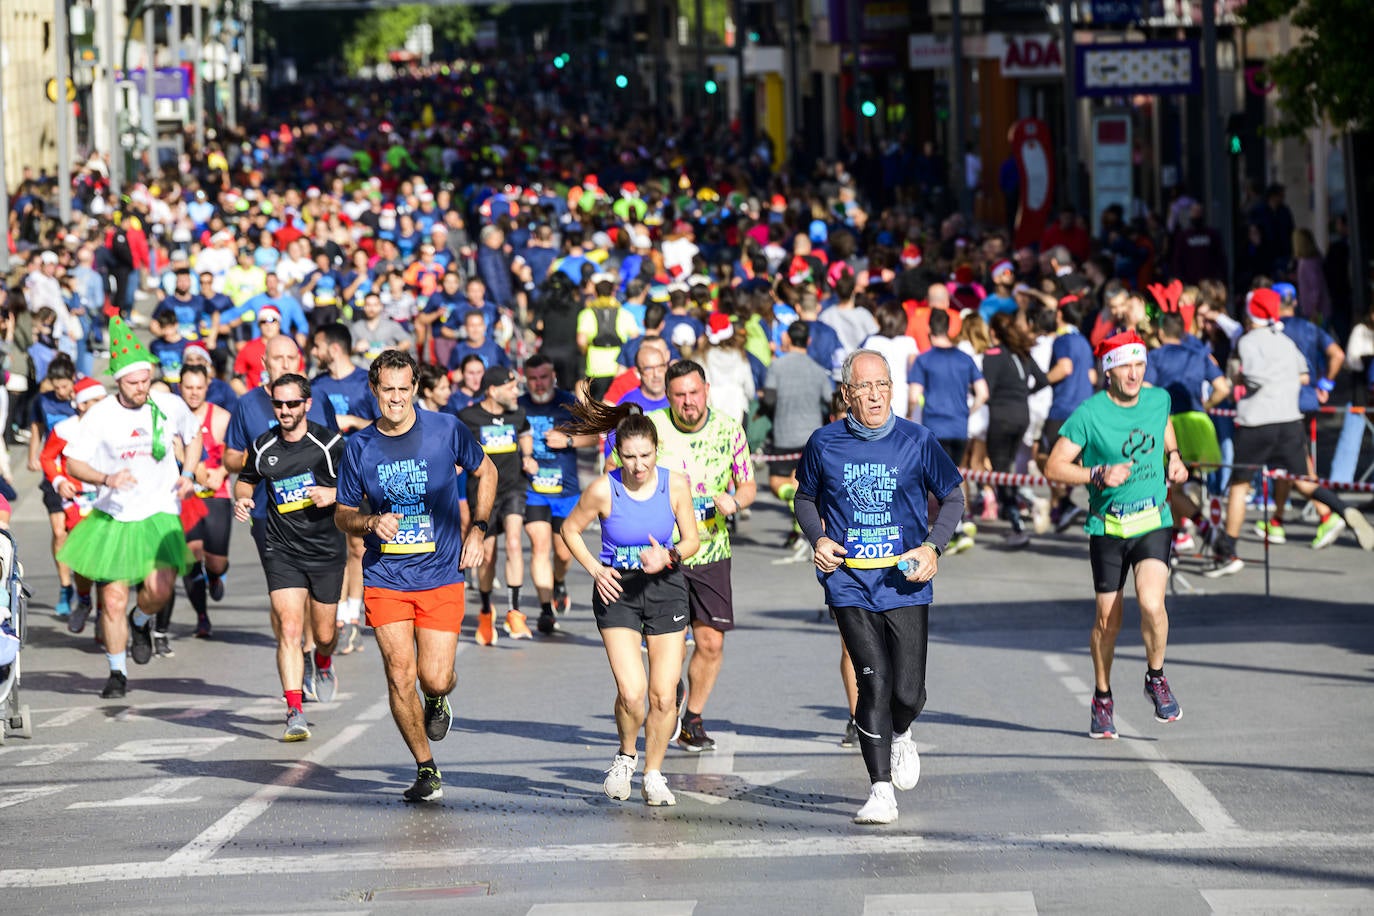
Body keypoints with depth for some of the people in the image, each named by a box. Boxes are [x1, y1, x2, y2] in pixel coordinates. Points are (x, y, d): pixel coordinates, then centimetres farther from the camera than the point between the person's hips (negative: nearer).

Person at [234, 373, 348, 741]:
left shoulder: (329, 443, -8)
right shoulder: (263, 447, 1)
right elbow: (246, 479, 20)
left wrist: (334, 494, -20)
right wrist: (241, 499, -1)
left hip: (326, 548, 0)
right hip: (281, 551, 1)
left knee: (324, 634, 11)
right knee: (289, 628, -15)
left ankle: (323, 662, 50)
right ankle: (295, 713, -17)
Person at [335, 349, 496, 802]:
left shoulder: (446, 429, -4)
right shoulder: (359, 446, 0)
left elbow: (485, 471, 14)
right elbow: (342, 514, 10)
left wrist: (477, 529, 4)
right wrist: (372, 522, -12)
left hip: (441, 575, -1)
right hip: (385, 578, 1)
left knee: (435, 678, -7)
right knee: (400, 675, -7)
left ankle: (437, 702, 32)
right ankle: (426, 769, 11)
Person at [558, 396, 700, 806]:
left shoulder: (675, 484, -9)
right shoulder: (603, 490, -14)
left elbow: (692, 540, 2)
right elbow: (570, 530, 2)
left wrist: (669, 556, -19)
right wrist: (595, 569, -10)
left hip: (665, 587, 2)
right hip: (617, 589, -2)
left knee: (664, 696, -1)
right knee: (631, 691, -16)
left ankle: (653, 774, 20)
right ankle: (626, 756, 13)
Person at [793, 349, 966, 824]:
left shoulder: (917, 441, -1)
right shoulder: (824, 443, 2)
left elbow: (953, 498, 9)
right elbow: (806, 498, 18)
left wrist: (932, 547, -6)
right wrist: (818, 539, -1)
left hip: (905, 583, 0)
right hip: (849, 581, 0)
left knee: (908, 692, -2)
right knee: (875, 682, -12)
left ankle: (900, 736, 35)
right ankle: (881, 791, -5)